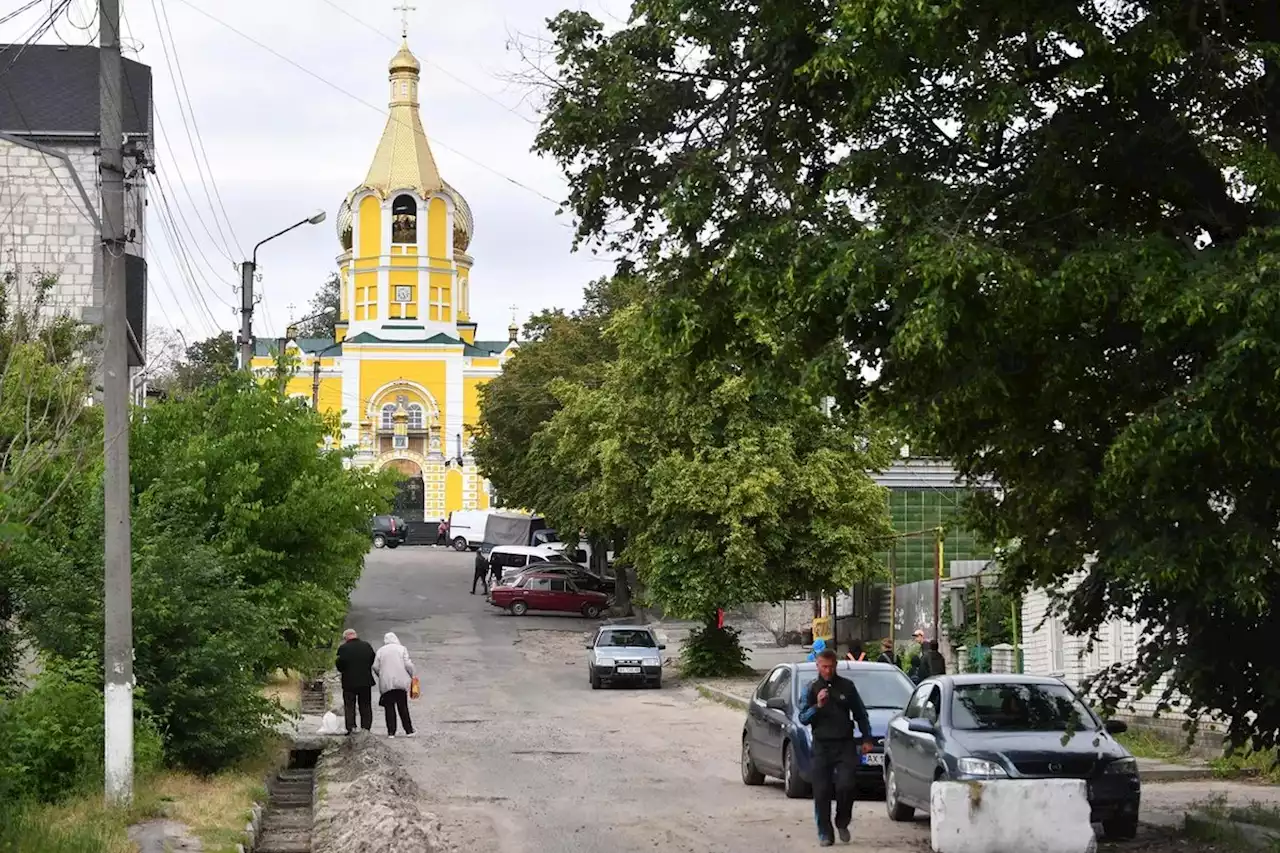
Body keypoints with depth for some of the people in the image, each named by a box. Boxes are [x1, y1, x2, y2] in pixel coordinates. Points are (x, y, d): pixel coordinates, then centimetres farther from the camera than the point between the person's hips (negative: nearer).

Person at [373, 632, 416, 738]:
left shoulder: (381, 651, 4)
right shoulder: (402, 649, 1)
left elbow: (375, 667, 1)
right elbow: (408, 665, -5)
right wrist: (411, 676, 11)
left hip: (386, 684, 0)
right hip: (401, 682, 0)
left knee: (389, 708, 3)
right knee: (403, 707, 7)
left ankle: (391, 732, -1)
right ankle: (409, 730, 7)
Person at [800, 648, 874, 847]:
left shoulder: (847, 686, 6)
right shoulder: (812, 689, 4)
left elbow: (860, 714, 15)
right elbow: (803, 718, -2)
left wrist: (866, 739, 10)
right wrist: (817, 706, -18)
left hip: (845, 745, 0)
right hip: (821, 746, 0)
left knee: (845, 786, -13)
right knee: (822, 792, -2)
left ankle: (842, 823, 11)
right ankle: (825, 834, 6)